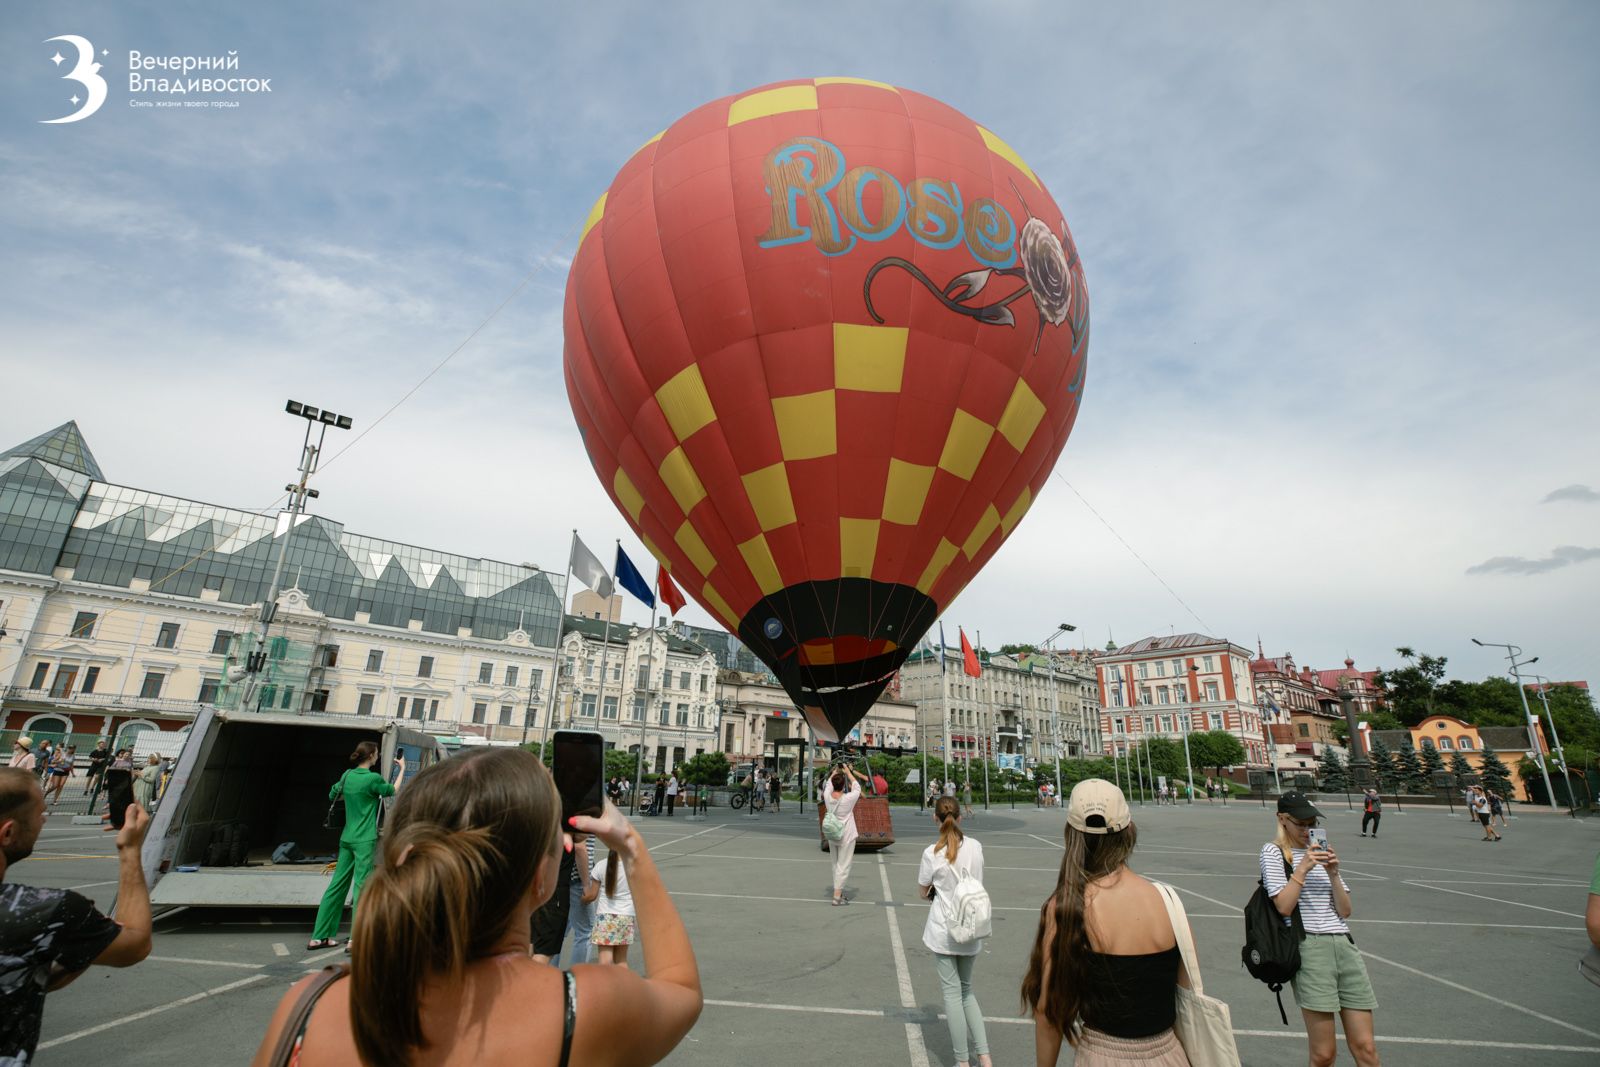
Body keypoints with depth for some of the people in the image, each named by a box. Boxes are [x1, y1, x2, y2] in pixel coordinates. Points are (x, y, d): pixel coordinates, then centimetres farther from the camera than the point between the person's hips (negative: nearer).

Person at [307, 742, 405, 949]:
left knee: (337, 885, 12)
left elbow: (332, 795, 22)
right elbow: (393, 791, 3)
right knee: (361, 886, -3)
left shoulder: (347, 775, 6)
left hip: (346, 838, 7)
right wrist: (402, 769, 12)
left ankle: (319, 937, 18)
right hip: (365, 840, -7)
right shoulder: (373, 778, -14)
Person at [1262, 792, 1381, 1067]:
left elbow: (1345, 911, 11)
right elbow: (1284, 907, -9)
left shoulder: (1321, 851, 17)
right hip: (1310, 948, -5)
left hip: (1345, 945, 5)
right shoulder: (1273, 851, 1)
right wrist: (1303, 868, -12)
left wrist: (1332, 873, -2)